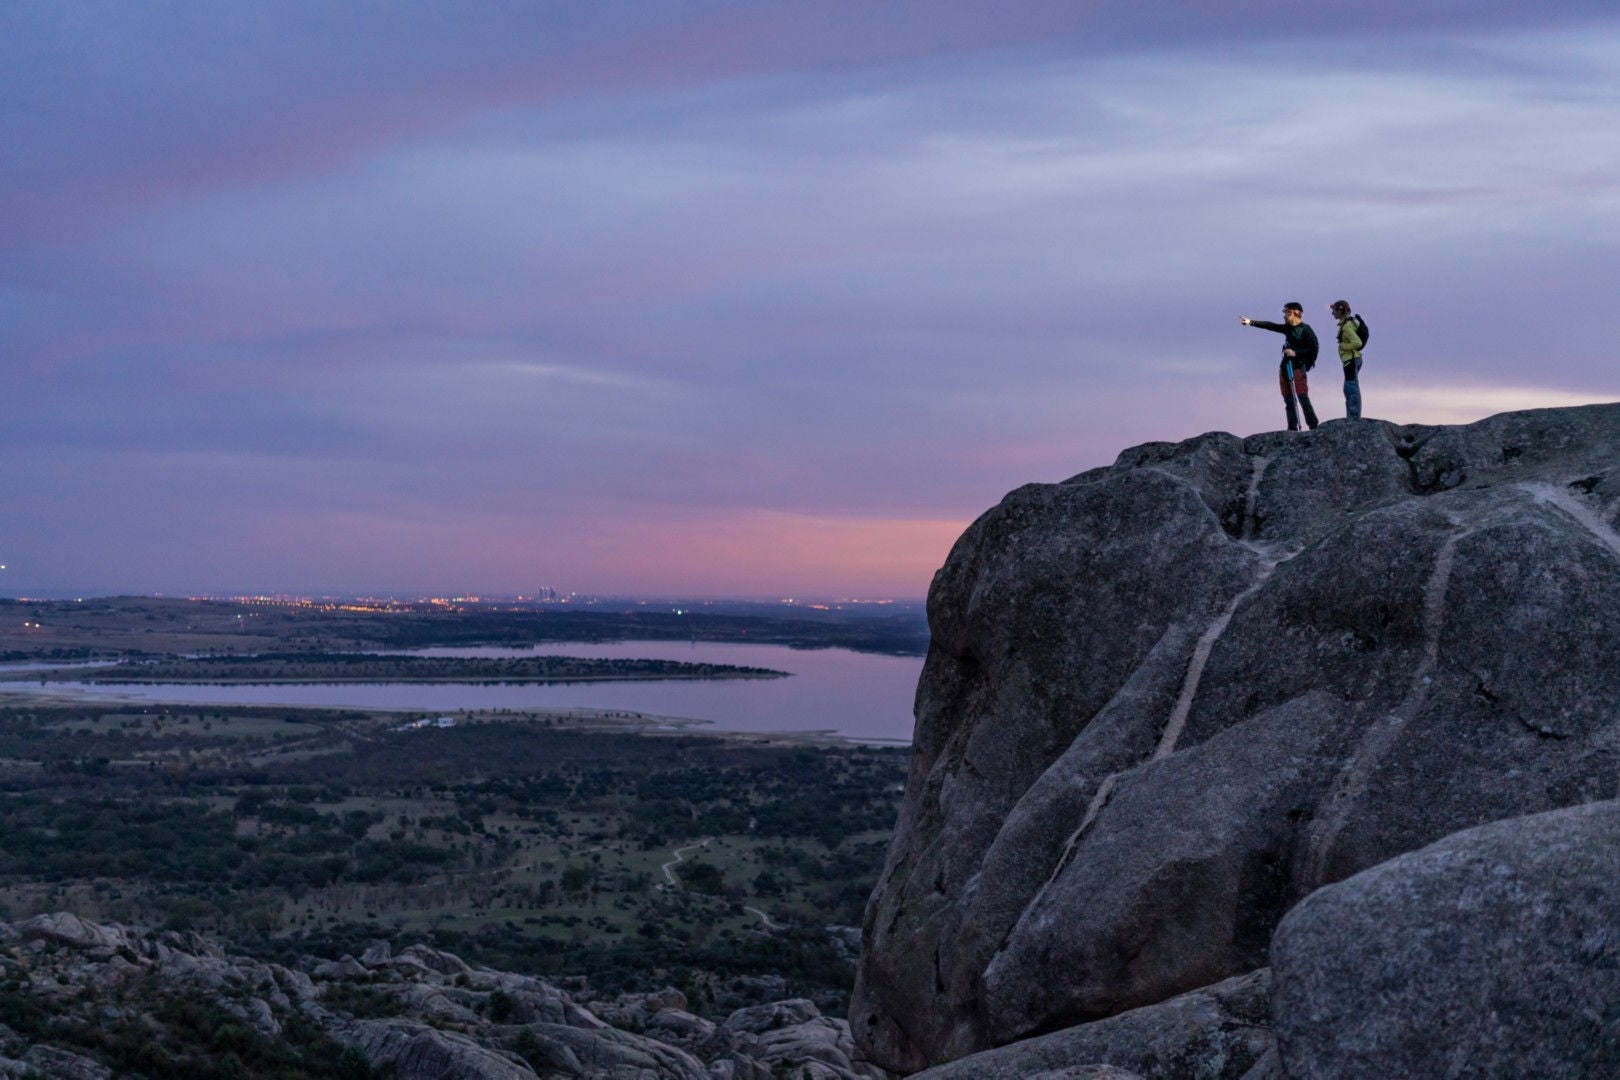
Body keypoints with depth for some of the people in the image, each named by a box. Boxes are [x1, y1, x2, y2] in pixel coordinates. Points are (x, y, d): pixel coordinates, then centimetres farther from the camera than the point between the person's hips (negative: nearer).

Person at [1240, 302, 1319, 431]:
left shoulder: (1306, 329, -6)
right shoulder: (1288, 328, 14)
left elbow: (1314, 348, -10)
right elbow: (1270, 326, 16)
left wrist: (1296, 353, -15)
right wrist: (1251, 322, 13)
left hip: (1298, 367, -7)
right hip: (1285, 367, 7)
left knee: (1303, 398, -14)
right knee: (1288, 400, 4)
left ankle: (1313, 427, -12)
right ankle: (1292, 428, 4)